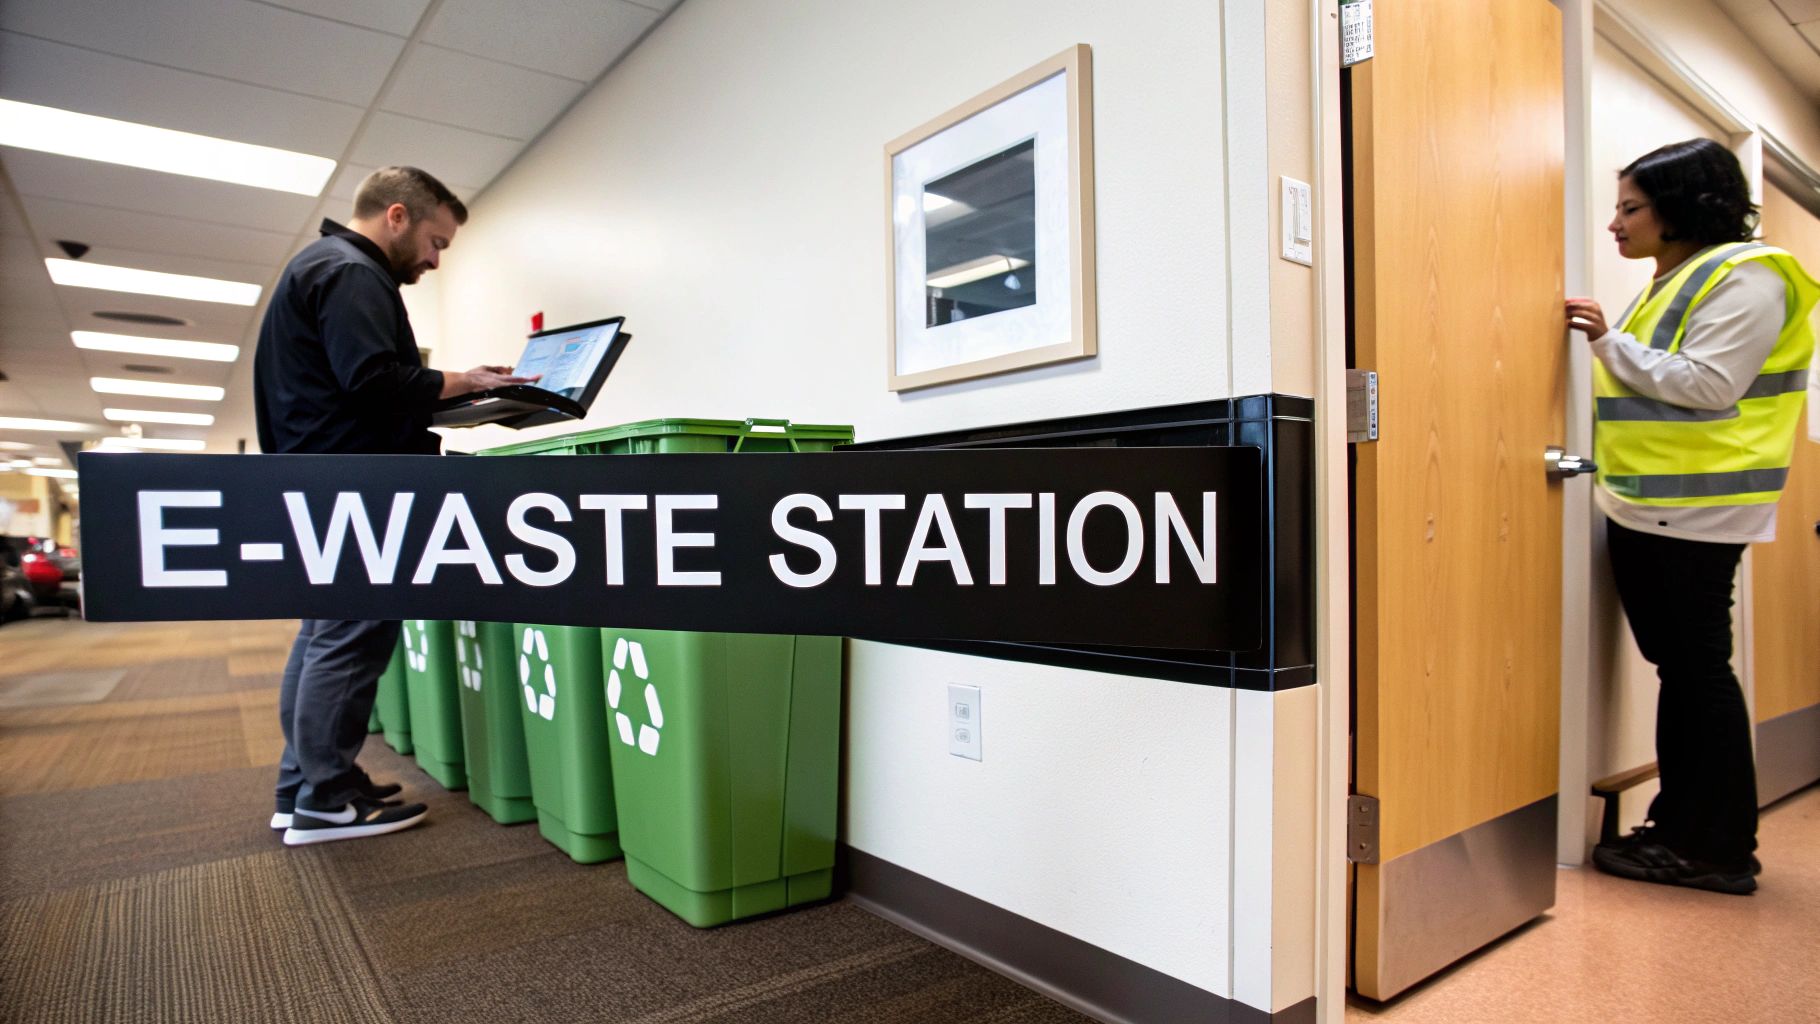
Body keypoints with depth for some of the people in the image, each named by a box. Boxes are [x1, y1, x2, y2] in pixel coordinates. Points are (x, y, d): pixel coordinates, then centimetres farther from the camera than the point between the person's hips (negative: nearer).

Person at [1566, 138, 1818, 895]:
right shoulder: (1673, 283, 19)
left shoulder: (1743, 278, -8)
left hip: (1693, 512, -9)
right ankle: (1679, 829, 20)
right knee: (1675, 666, 11)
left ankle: (1717, 848, 7)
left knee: (1698, 668, -3)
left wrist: (1611, 340, -17)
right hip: (1644, 508, 9)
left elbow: (1707, 386, -19)